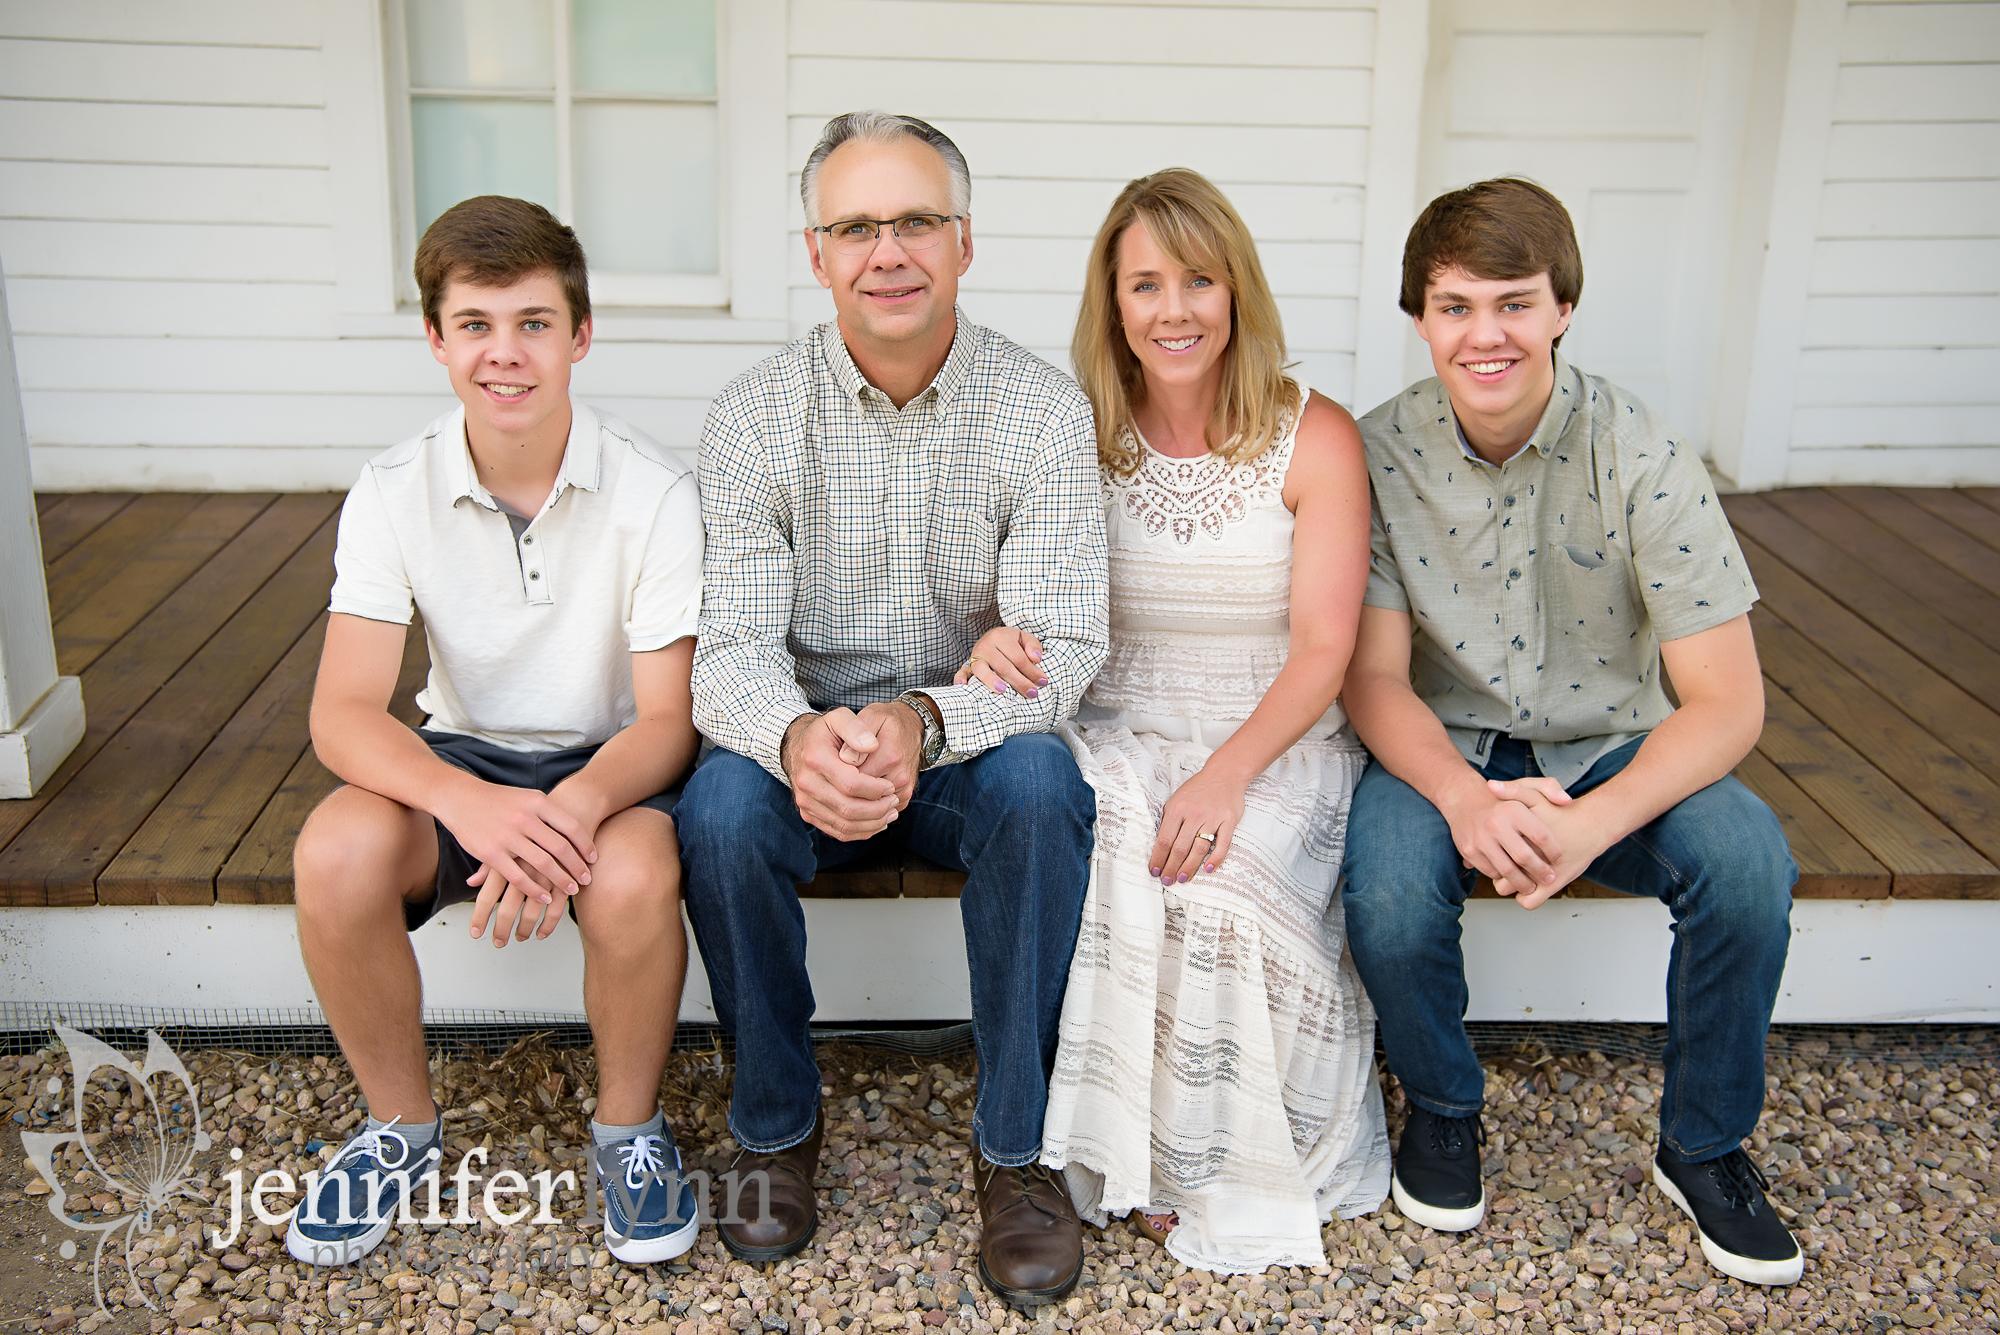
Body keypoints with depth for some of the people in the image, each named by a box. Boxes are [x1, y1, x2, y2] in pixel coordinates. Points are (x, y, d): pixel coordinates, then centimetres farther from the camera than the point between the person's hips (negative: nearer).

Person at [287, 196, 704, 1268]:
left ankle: (629, 1128, -3)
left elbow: (667, 717, -16)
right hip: (462, 757, 2)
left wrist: (577, 807, -39)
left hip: (612, 762, -2)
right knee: (336, 856, -28)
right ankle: (400, 1126, 0)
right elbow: (343, 714, -16)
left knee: (631, 881, -35)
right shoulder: (393, 493, -10)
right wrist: (468, 802, -37)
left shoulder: (654, 494, -15)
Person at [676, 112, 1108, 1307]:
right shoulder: (756, 417, -7)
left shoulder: (1043, 411, -9)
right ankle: (778, 1124, -5)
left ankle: (1017, 1149, -15)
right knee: (721, 806, -30)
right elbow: (732, 649, -13)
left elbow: (1064, 645, -16)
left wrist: (926, 721, -37)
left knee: (1040, 785, -32)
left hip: (974, 746, 0)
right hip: (807, 744, 1)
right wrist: (798, 738, -38)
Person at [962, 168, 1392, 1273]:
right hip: (1115, 741, 1)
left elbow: (1323, 646, -8)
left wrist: (1227, 774, -25)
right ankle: (1150, 1165, -12)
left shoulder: (1314, 439, -2)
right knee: (1109, 862, -32)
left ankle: (1222, 1171, -6)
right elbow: (1038, 619, 5)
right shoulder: (1078, 441, 4)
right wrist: (997, 650, -21)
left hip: (1277, 745, -1)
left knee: (1210, 881, -31)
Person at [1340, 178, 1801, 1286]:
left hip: (1608, 752, 0)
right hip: (1443, 752, 0)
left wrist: (1595, 822, -33)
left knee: (1748, 858, -28)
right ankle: (1442, 1107, 3)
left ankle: (1704, 1146, 0)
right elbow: (1373, 677, -10)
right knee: (1387, 878, -31)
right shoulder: (1380, 454, -10)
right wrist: (1464, 796, -31)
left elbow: (1728, 701, -16)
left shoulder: (1641, 459, -15)